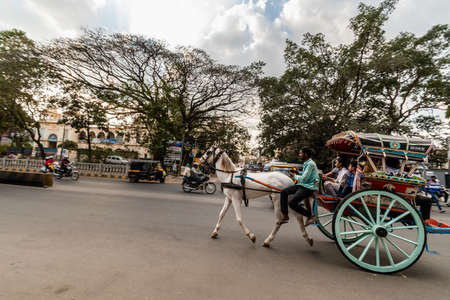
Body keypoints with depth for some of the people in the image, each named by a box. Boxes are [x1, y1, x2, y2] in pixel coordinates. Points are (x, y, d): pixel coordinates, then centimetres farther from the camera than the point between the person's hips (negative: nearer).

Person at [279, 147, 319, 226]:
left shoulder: (310, 164, -17)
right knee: (284, 192, 0)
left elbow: (303, 179, -21)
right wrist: (296, 173, 11)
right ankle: (284, 216, 4)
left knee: (292, 203, -20)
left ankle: (310, 216, 0)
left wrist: (294, 175, -6)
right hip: (301, 185, 10)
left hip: (308, 187, -10)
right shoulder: (306, 163, 13)